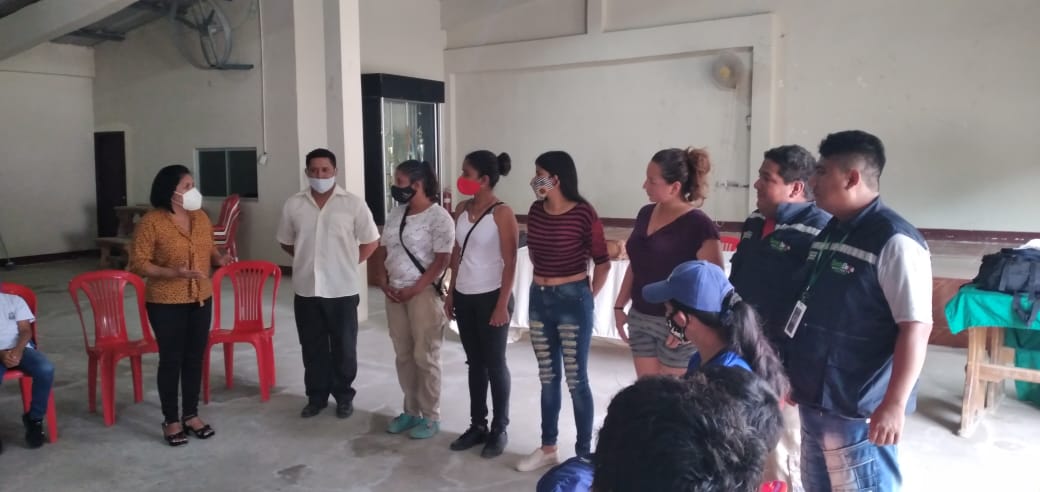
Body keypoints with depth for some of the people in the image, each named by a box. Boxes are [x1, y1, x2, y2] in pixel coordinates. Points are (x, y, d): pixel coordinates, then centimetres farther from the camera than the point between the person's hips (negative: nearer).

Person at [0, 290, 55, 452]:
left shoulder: (14, 300, 18)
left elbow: (25, 330, 8)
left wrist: (18, 350, -14)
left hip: (20, 349, 2)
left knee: (46, 369, -30)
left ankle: (34, 418, -9)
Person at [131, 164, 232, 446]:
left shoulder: (201, 217, 6)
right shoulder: (150, 222, -13)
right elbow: (138, 264, -13)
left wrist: (219, 259, -4)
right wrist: (173, 272, -26)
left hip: (201, 299, 6)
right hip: (166, 303, -6)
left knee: (195, 358, 11)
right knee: (171, 360, 3)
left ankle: (191, 415, 25)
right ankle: (171, 420, 17)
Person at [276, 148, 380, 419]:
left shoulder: (353, 203, -6)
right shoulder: (293, 205, 1)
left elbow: (371, 241, 1)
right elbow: (286, 241, 15)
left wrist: (348, 263, 0)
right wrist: (308, 259, 9)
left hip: (342, 289, -2)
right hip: (306, 290, 2)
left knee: (344, 347, 8)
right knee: (312, 347, 12)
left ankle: (344, 396, 24)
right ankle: (316, 396, 27)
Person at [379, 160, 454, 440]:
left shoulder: (438, 217, -12)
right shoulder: (396, 214, 11)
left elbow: (441, 262, -15)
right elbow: (386, 252, 16)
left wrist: (413, 291, -17)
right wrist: (384, 282, 0)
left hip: (424, 293, -7)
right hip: (394, 293, 7)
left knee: (425, 357, 0)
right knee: (403, 355, 12)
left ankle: (431, 417, 13)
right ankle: (411, 411, 25)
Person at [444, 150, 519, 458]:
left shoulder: (502, 213, -12)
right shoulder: (462, 209, 7)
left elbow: (509, 263, -13)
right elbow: (457, 254, 13)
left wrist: (503, 305, -16)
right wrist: (451, 293, 11)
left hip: (491, 297, -6)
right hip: (464, 297, 6)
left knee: (495, 364, 4)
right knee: (475, 363, 14)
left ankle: (499, 430, 18)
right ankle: (477, 425, 25)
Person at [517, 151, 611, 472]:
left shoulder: (583, 213, -15)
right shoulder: (535, 212, 2)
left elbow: (602, 263, -8)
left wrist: (587, 298, 0)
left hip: (572, 301, -6)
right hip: (539, 299, 6)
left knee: (576, 380, 3)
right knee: (548, 378, 15)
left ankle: (584, 453, 17)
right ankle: (548, 448, 28)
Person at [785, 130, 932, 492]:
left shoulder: (893, 241, -17)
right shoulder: (830, 232, 10)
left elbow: (915, 327, -20)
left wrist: (894, 405, -22)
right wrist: (797, 378, 20)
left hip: (856, 409, -8)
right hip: (815, 399, 9)